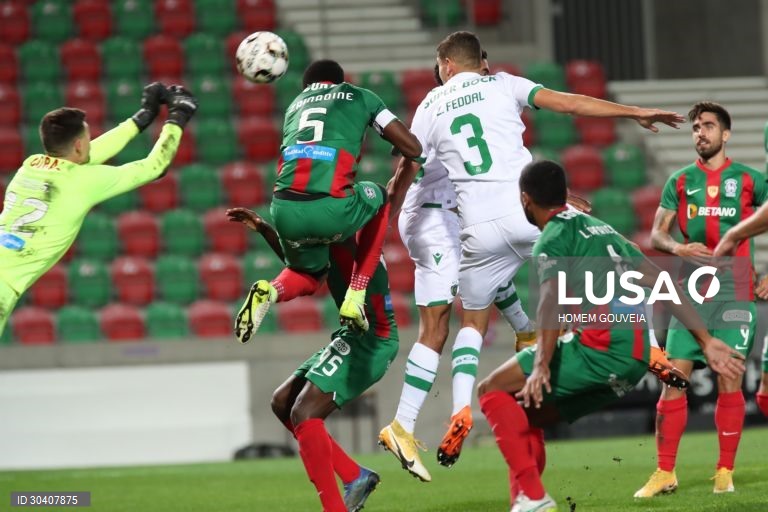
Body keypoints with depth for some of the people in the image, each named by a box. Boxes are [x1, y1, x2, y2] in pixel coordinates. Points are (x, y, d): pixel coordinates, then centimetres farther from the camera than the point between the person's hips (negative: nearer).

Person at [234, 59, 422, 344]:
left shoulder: (295, 105, 29)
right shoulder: (360, 97, 19)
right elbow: (413, 149, 17)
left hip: (285, 211, 4)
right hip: (330, 211, -4)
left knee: (309, 274, 34)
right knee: (378, 198, 32)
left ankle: (271, 291, -3)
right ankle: (355, 299, 23)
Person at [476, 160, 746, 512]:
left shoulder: (553, 239, -1)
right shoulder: (601, 229, 26)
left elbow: (553, 297, -20)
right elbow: (663, 284, 22)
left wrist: (542, 364, -32)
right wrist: (707, 342, 21)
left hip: (601, 348, -9)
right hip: (636, 359, 9)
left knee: (493, 390, 0)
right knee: (525, 413, 20)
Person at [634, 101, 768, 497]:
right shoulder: (680, 181, 10)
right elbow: (656, 235, 7)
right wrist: (679, 248, -15)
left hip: (735, 291, -2)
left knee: (730, 381, -5)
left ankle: (725, 472, 3)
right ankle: (665, 472, 0)